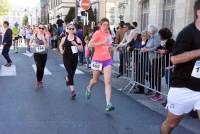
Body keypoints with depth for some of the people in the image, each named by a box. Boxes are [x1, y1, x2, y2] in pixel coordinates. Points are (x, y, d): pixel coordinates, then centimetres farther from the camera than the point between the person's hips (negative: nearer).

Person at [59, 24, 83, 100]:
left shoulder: (77, 38, -3)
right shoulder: (64, 39, 0)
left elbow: (81, 49, -7)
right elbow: (60, 46, 18)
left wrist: (76, 44, -23)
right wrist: (61, 50, -3)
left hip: (74, 58, 1)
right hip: (67, 58, -1)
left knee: (72, 73, 15)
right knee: (70, 73, -14)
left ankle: (67, 78, 53)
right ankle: (72, 90, -11)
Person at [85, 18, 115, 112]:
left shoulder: (108, 33, 6)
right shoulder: (97, 33, -11)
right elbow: (90, 45, -25)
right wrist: (102, 43, -32)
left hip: (107, 60, 3)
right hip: (97, 60, -3)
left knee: (108, 82, -9)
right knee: (95, 80, 16)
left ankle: (108, 104, -11)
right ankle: (89, 88, 51)